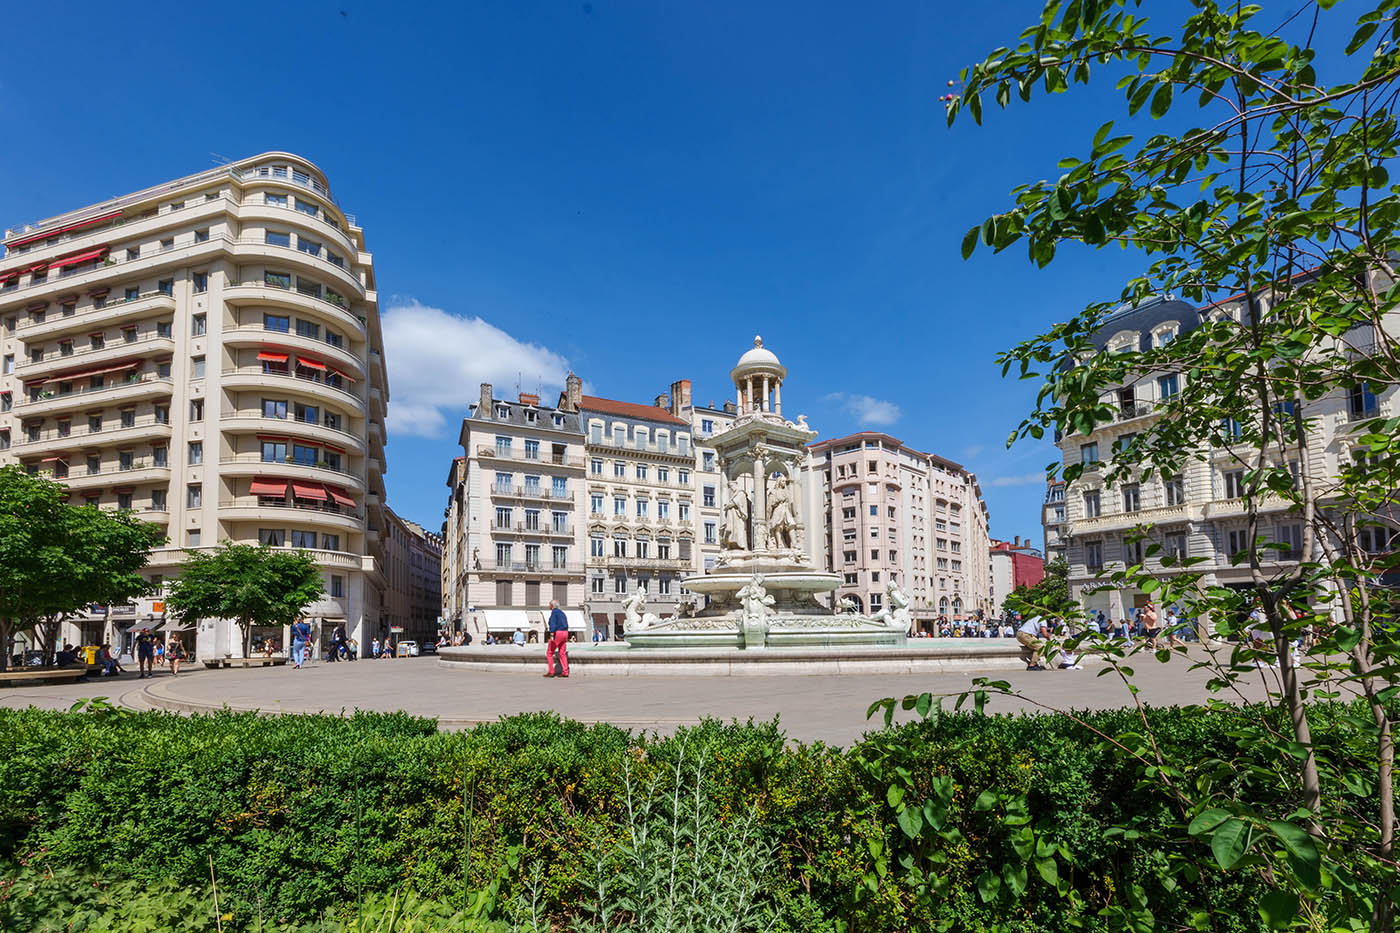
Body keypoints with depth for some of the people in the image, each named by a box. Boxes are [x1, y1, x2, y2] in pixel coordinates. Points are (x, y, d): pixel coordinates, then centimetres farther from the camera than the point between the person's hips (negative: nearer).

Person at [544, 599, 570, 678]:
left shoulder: (554, 612, -7)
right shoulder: (562, 612, 19)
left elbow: (553, 624, -20)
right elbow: (566, 625, 21)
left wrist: (551, 635, -26)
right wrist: (566, 637, 25)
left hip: (557, 633, -8)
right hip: (565, 633, 8)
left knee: (549, 653, 1)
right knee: (562, 653, 7)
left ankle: (550, 672, -2)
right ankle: (565, 672, 0)